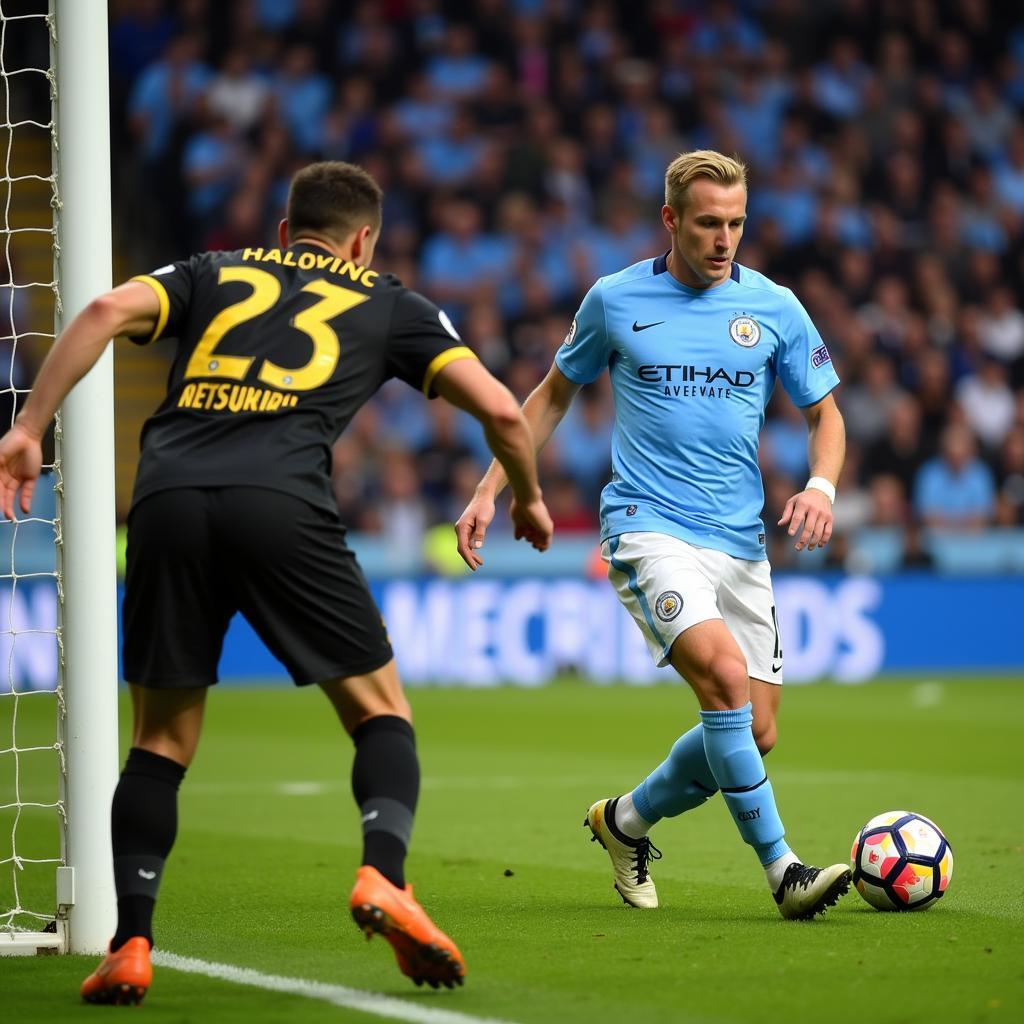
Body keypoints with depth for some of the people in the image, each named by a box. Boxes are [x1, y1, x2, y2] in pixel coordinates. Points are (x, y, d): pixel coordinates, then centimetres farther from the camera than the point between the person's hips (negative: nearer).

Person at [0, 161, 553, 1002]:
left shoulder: (213, 273, 28)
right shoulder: (386, 303, 24)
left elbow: (108, 311, 8)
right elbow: (497, 407, 17)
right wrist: (528, 497, 35)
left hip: (168, 500, 2)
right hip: (282, 505, -2)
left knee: (160, 743, 14)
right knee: (381, 712, 12)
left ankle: (129, 947, 5)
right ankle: (384, 878, -11)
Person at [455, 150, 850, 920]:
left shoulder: (773, 307, 4)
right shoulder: (615, 300, 2)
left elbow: (825, 415, 13)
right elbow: (555, 394, 16)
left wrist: (821, 486, -8)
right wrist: (490, 491, 9)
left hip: (741, 542, 4)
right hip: (648, 529, -4)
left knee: (753, 734, 2)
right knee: (725, 675, -27)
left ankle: (628, 820, 29)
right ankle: (783, 871, -21)